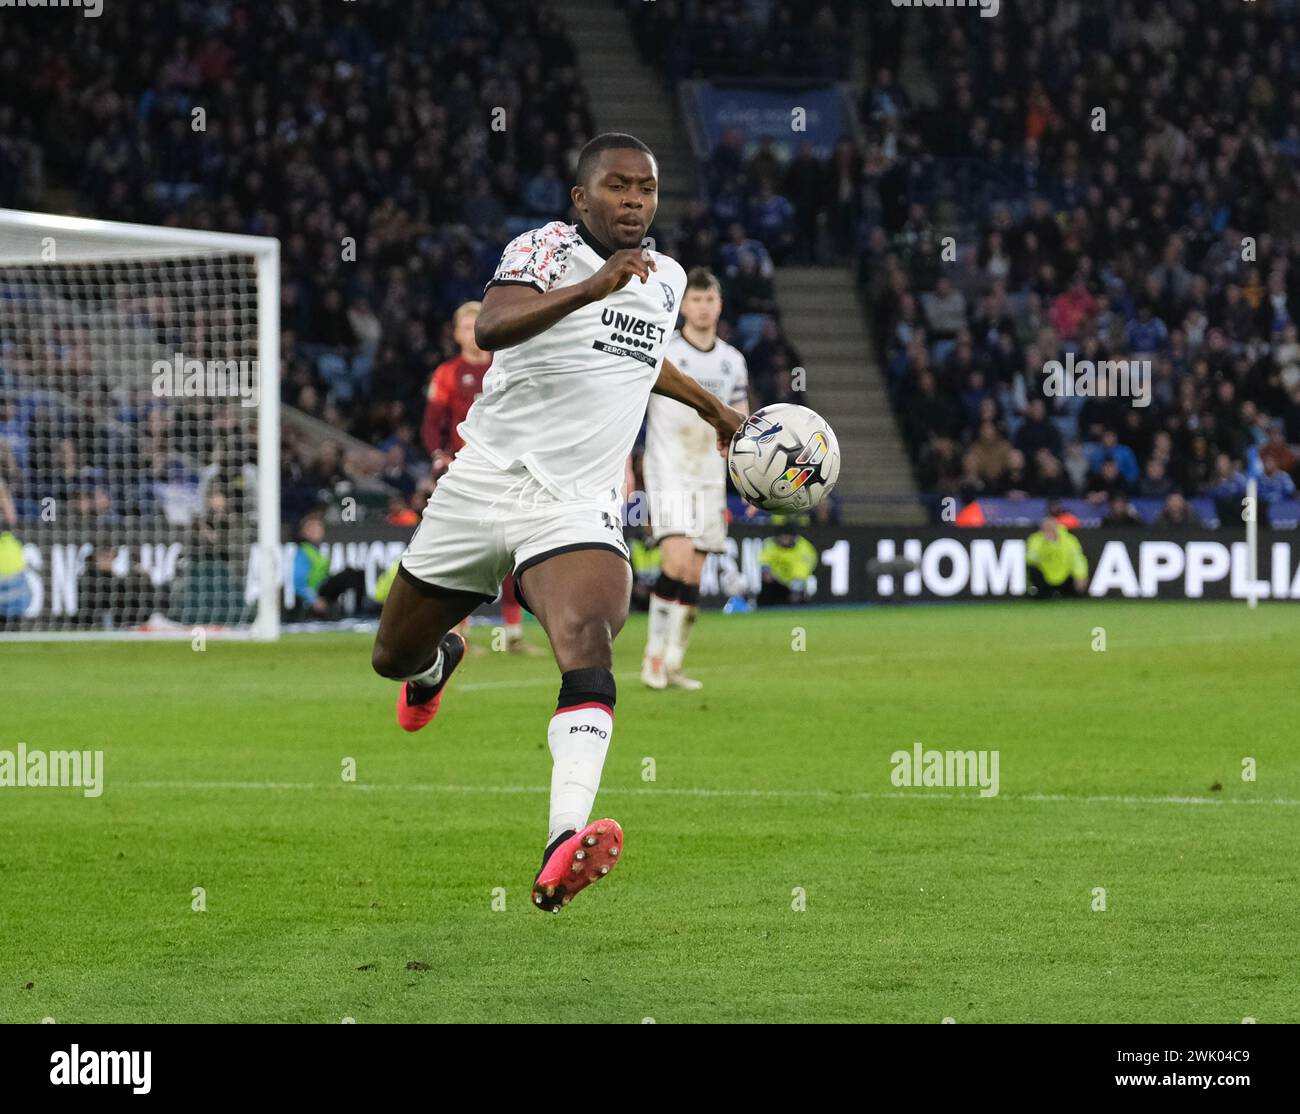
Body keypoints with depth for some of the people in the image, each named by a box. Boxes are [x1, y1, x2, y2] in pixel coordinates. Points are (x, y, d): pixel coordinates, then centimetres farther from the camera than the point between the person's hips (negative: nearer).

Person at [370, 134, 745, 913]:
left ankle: (564, 848, -46)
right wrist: (593, 287, -42)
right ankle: (441, 660, 56)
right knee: (394, 658, 14)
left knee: (587, 643, -28)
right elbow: (489, 329, -31)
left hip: (579, 509, 2)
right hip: (482, 489, -2)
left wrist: (713, 409, 43)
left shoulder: (667, 278, 13)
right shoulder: (547, 250, -8)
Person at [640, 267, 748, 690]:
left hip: (710, 479, 5)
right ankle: (653, 656, -11)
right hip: (667, 476, -5)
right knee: (679, 561, -20)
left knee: (693, 576, 4)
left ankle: (673, 664, 11)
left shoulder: (732, 361, 11)